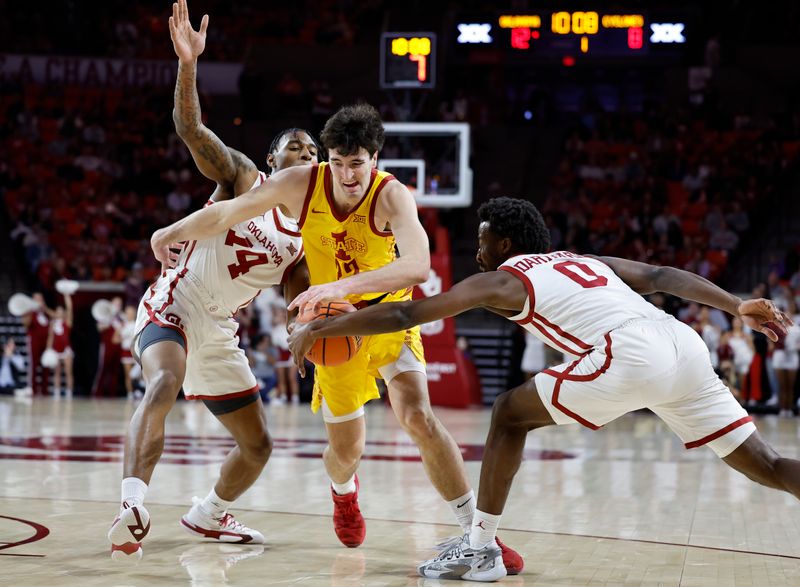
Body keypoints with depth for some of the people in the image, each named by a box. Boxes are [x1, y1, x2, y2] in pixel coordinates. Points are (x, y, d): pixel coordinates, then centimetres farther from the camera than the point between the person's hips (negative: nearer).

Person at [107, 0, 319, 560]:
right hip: (173, 306, -7)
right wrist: (188, 62, -37)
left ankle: (208, 514, 41)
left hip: (219, 333, 7)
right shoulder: (243, 178, -7)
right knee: (164, 385, -38)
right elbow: (191, 129, -22)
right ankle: (133, 507, -51)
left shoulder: (303, 240, 8)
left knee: (258, 444, 14)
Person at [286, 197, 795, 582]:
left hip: (632, 355, -7)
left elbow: (405, 314, 11)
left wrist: (321, 328, 18)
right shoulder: (583, 261, 33)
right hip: (684, 344, 7)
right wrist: (739, 306, 18)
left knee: (511, 414, 11)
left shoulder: (501, 281, 14)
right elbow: (664, 277, 23)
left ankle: (480, 547, 11)